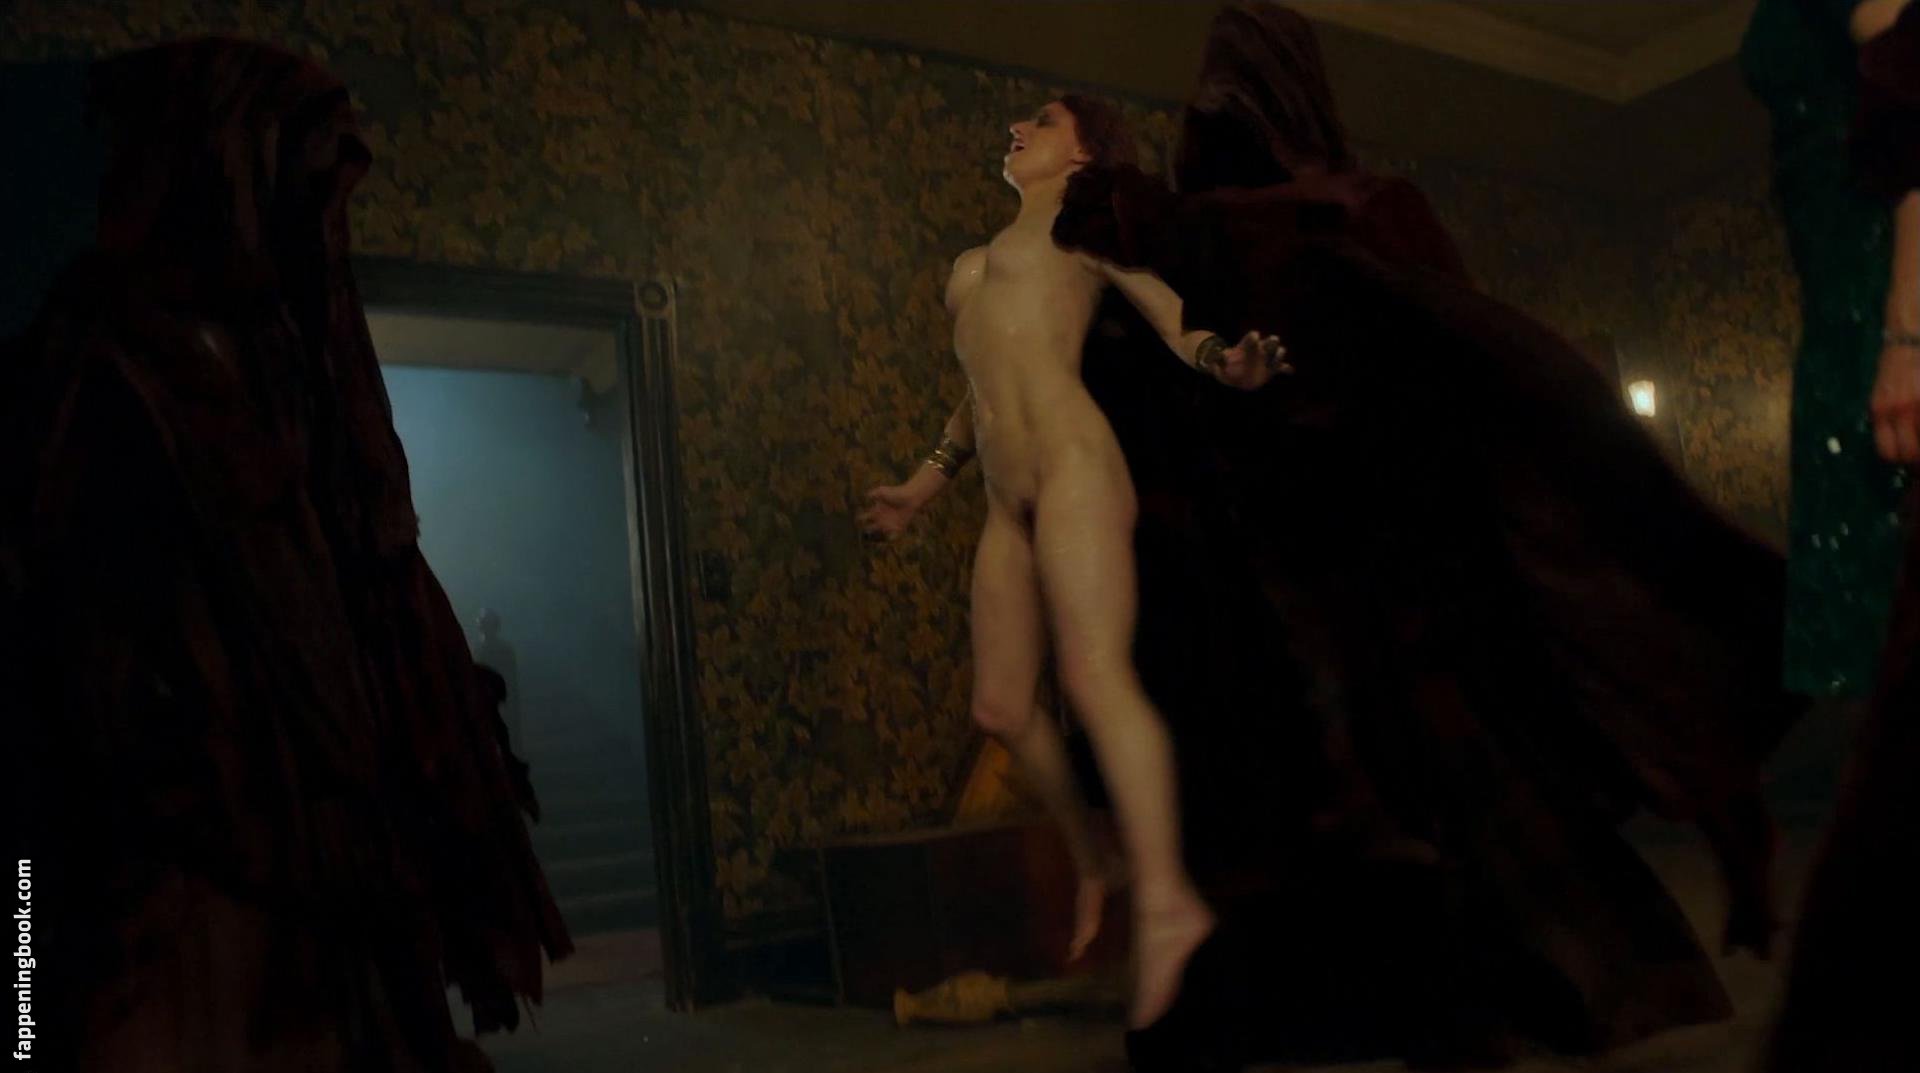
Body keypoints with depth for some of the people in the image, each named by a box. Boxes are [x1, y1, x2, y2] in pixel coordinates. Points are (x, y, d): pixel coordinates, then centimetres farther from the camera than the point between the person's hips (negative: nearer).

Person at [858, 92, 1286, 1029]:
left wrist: (1225, 361, -25)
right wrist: (924, 484, 35)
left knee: (1094, 673, -21)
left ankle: (1163, 900, -19)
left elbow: (1173, 312, -2)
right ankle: (1093, 862, 20)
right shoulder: (983, 262, 31)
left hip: (1072, 460, -7)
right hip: (1007, 502, 7)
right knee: (1000, 706, 3)